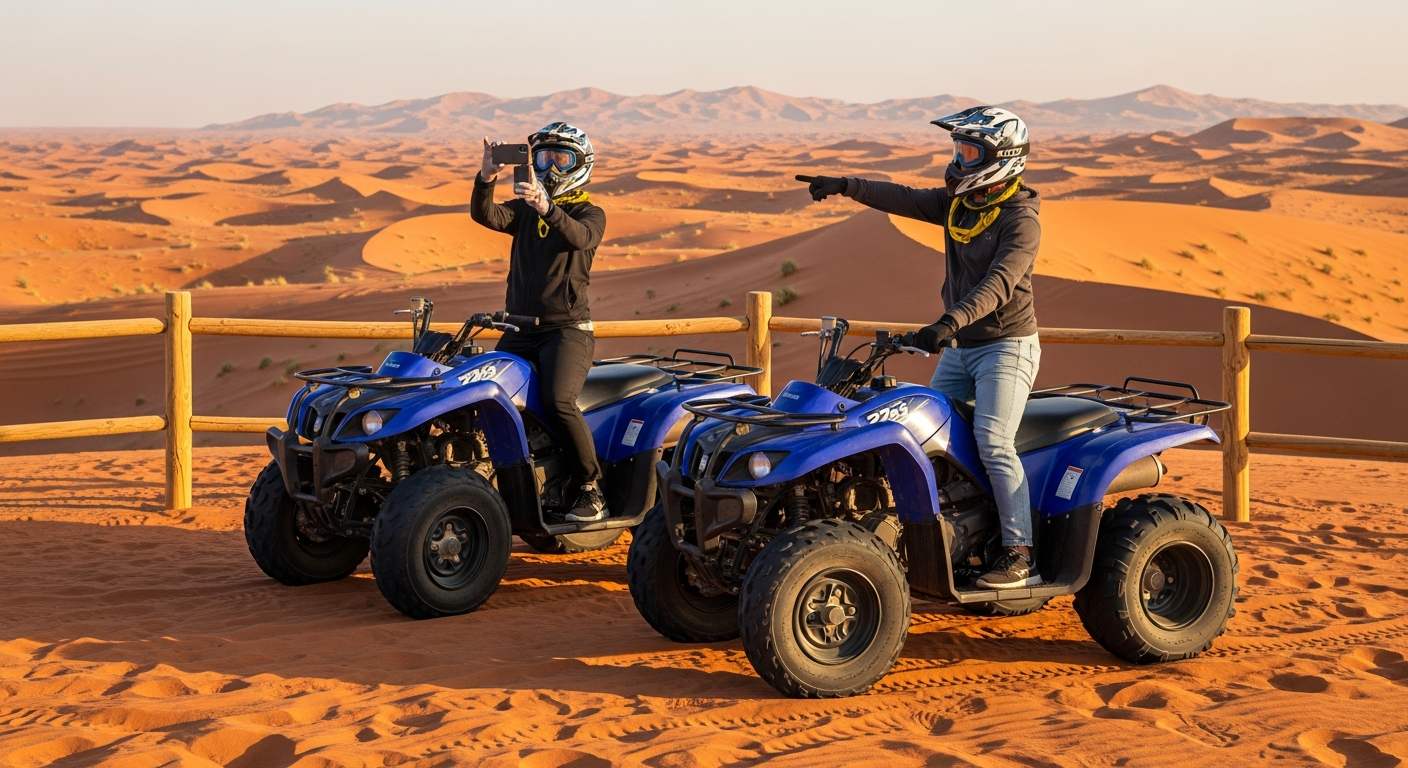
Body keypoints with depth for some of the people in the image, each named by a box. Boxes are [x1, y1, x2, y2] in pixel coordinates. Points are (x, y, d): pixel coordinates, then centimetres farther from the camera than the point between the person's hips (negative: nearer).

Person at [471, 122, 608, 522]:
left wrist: (547, 208, -41)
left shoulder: (590, 213, 2)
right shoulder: (523, 210, 14)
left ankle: (590, 489, -14)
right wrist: (485, 179, -27)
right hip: (520, 330, 5)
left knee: (558, 403, -27)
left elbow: (581, 237, -23)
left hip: (568, 329, -5)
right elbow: (485, 215, -7)